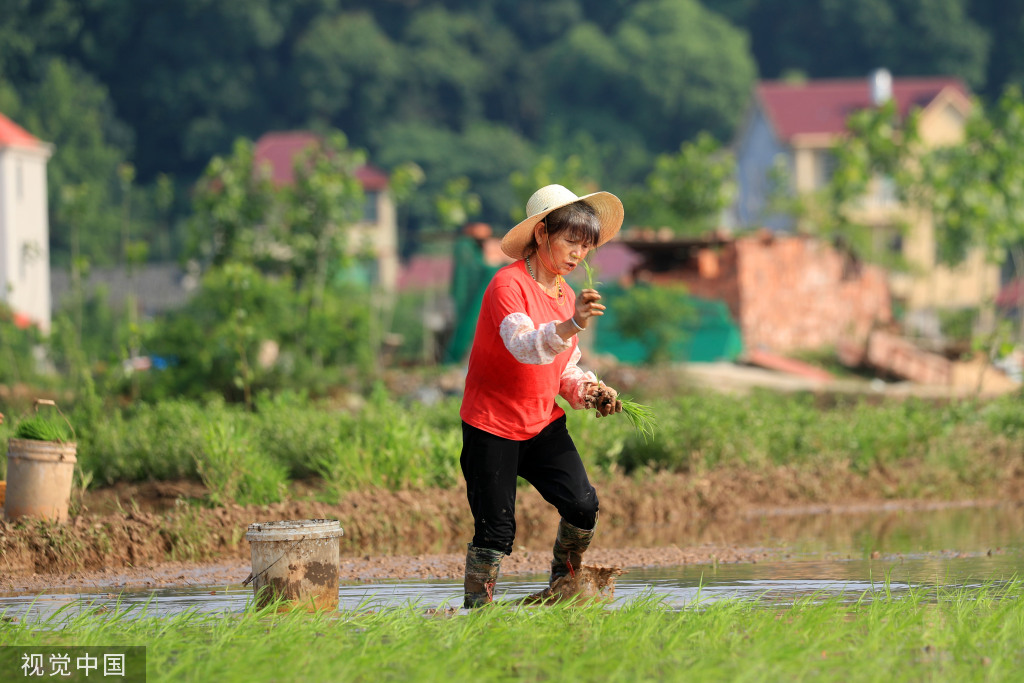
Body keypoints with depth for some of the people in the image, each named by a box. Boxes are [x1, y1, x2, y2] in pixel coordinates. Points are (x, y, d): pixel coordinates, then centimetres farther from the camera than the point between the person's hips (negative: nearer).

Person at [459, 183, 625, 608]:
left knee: (582, 505, -11)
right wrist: (570, 325, -51)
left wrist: (590, 391, -4)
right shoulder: (508, 285, -17)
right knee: (496, 530, -6)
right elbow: (524, 346, -34)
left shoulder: (567, 295, 9)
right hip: (492, 425, -6)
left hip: (544, 424, 6)